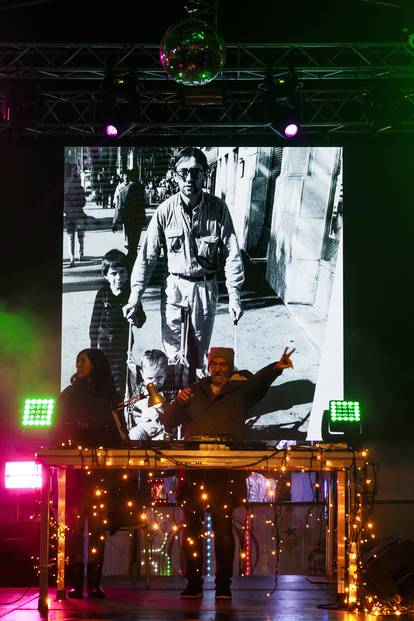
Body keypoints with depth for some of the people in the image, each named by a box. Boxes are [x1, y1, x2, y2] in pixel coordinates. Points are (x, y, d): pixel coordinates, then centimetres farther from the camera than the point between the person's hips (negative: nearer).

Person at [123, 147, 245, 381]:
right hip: (175, 288, 0)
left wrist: (234, 296, -11)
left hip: (206, 288, 0)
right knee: (173, 354, 2)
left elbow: (232, 254, -6)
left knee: (199, 354, 10)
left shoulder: (218, 208, -8)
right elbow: (148, 256, -3)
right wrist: (136, 296, -8)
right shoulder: (166, 211, -8)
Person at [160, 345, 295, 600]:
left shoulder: (241, 391, 11)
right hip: (193, 471, 2)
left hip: (225, 474, -2)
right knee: (192, 526, 1)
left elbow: (259, 380, -10)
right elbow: (169, 422, 14)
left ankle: (224, 585, 0)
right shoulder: (194, 391, 18)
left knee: (223, 526, -4)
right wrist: (178, 402, -6)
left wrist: (277, 367, -30)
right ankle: (194, 584, 6)